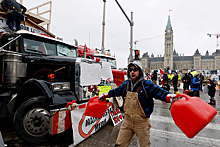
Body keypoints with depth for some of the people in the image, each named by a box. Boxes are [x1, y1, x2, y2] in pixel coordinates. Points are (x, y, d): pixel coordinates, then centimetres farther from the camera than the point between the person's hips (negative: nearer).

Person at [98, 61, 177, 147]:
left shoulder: (147, 85, -13)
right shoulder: (126, 84, 3)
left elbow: (160, 92, -22)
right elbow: (117, 91, 18)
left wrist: (169, 96, -43)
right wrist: (105, 95, 26)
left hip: (141, 122, -3)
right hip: (127, 121, 4)